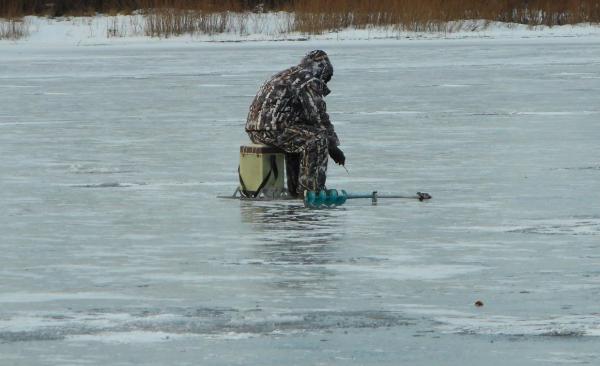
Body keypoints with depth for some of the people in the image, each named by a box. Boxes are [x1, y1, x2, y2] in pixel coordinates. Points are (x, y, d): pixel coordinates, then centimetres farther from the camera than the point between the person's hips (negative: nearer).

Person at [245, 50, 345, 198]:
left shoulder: (285, 75, 26)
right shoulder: (309, 81, -4)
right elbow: (319, 117, -6)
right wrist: (334, 147, 3)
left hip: (254, 131, 10)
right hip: (272, 130, -10)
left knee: (297, 139, 30)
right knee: (319, 139, -11)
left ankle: (295, 188, 28)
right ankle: (309, 189, -12)